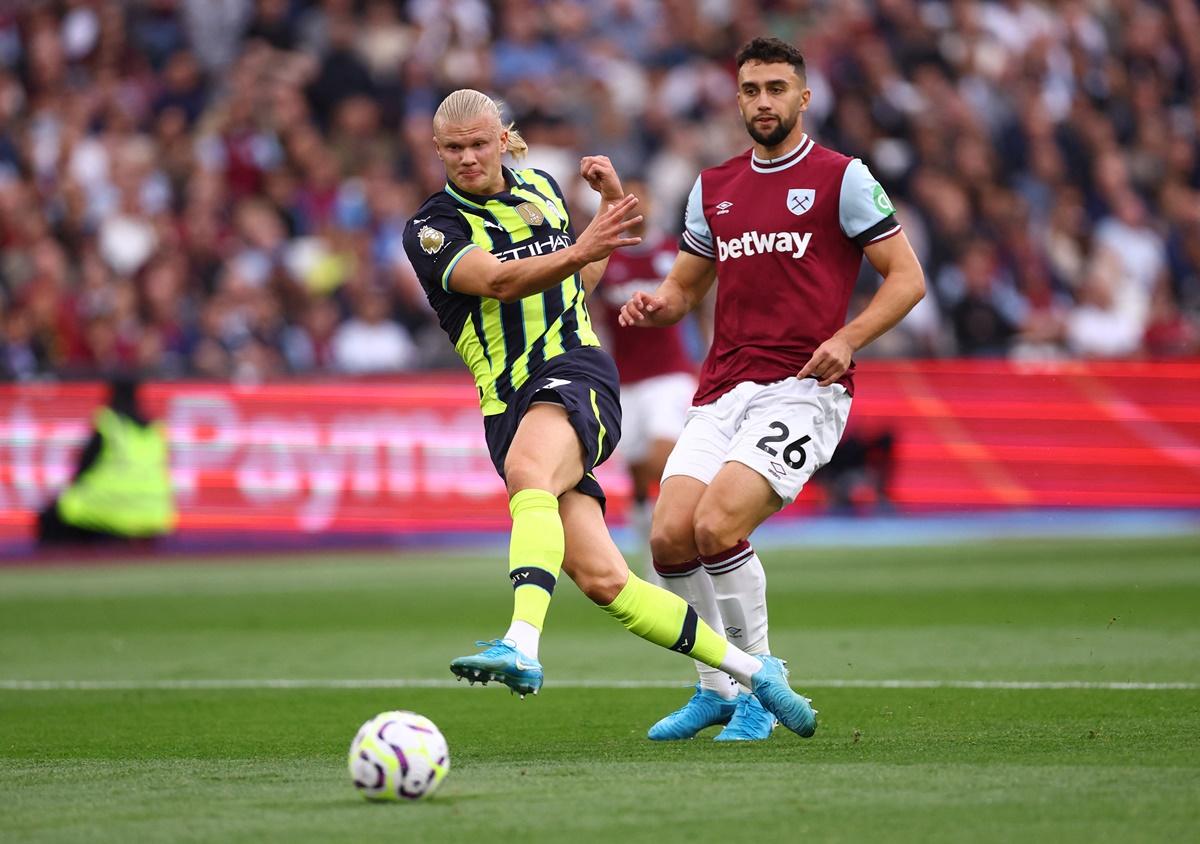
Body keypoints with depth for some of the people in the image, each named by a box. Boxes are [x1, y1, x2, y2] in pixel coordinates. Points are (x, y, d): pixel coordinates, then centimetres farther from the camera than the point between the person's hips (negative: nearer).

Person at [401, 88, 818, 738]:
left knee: (527, 471, -36)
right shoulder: (431, 229, 2)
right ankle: (749, 671, 4)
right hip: (508, 408, 1)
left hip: (575, 374, -1)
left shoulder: (542, 189, 13)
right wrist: (576, 252, -35)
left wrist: (609, 204, 16)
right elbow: (495, 280, -19)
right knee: (601, 580, -9)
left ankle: (522, 647, -55)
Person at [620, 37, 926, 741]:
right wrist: (657, 305, 2)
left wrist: (847, 339, -15)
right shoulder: (714, 188, 18)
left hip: (803, 387, -5)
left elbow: (907, 277, 0)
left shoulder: (841, 178, 2)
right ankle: (718, 688, 9)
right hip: (723, 391, 6)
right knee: (669, 537, -12)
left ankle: (759, 690, -5)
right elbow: (686, 287, 26)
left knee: (717, 525, -23)